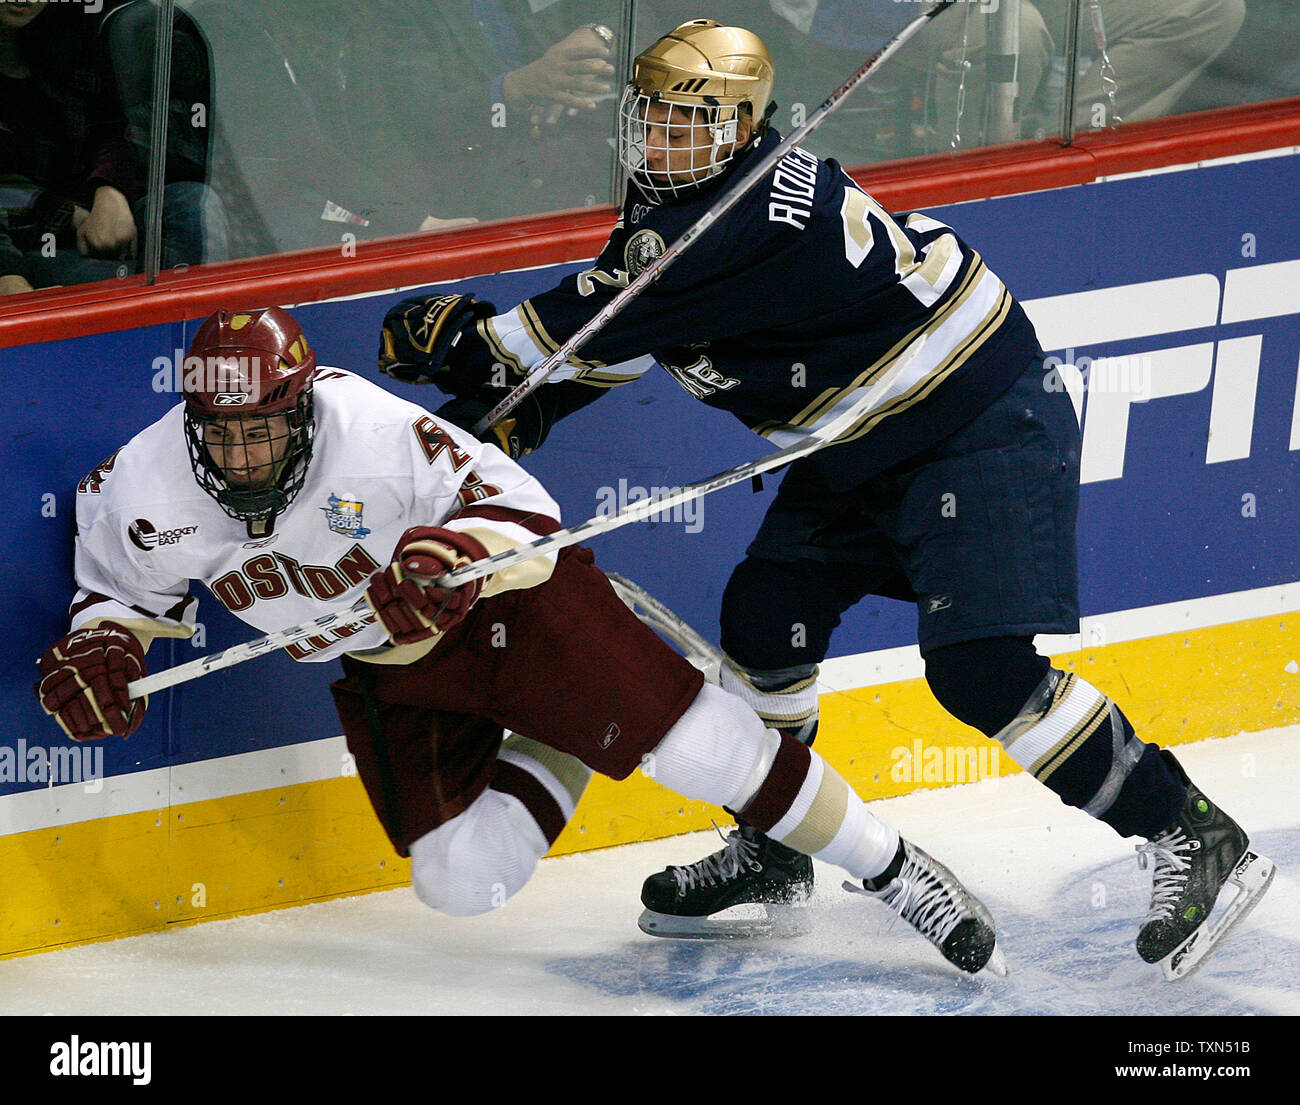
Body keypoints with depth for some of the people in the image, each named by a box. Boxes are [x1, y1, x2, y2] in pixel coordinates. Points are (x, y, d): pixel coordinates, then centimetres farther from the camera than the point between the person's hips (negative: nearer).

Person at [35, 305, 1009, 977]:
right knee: (462, 882, -9)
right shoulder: (145, 490, -18)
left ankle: (888, 868, 3)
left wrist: (454, 555, -45)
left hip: (504, 602, -4)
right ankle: (554, 760, 21)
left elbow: (521, 507, -25)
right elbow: (126, 587, 3)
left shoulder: (378, 433, -31)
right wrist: (98, 651, -17)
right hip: (386, 673, 4)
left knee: (698, 745, -14)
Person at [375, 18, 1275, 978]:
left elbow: (605, 322, -26)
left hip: (988, 422, -10)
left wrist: (458, 339, -13)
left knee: (980, 669, -18)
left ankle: (1194, 839, -10)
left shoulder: (753, 216, -28)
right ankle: (770, 847, 26)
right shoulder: (675, 197, 3)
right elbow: (605, 335, 14)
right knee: (764, 612, 7)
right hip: (866, 443, 10)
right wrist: (509, 415, -2)